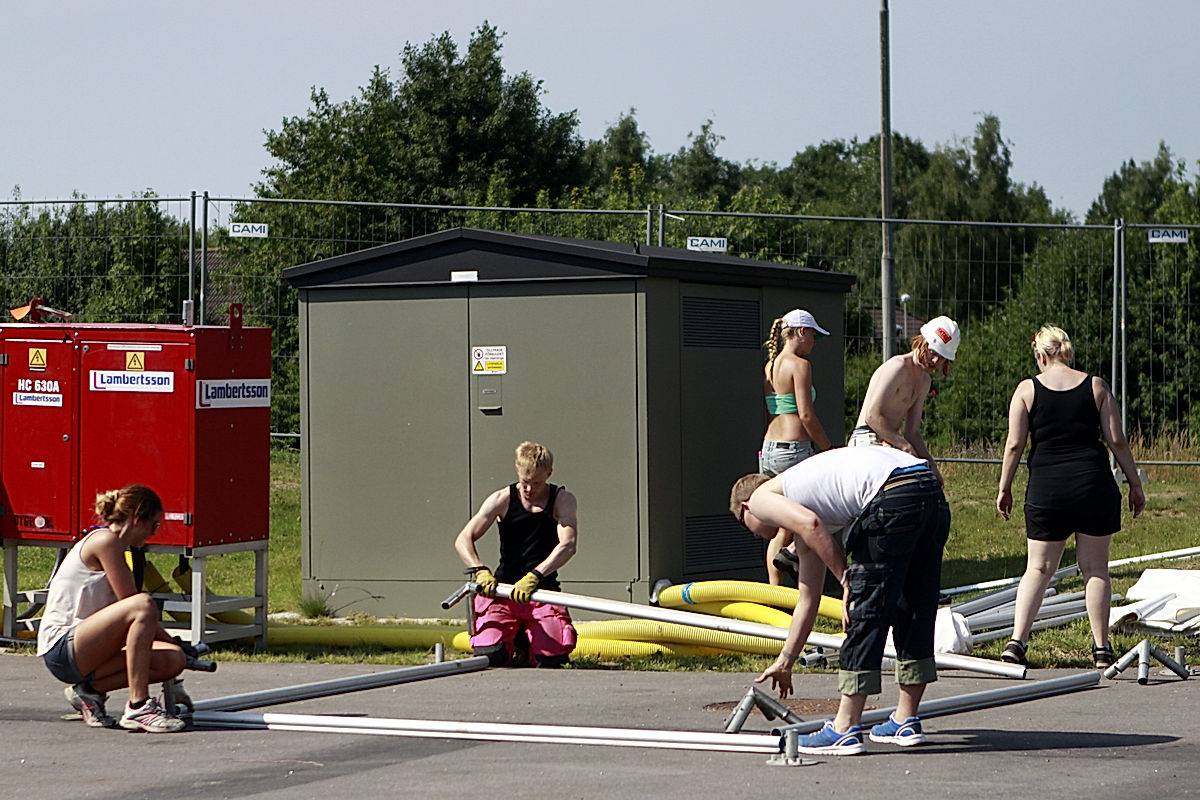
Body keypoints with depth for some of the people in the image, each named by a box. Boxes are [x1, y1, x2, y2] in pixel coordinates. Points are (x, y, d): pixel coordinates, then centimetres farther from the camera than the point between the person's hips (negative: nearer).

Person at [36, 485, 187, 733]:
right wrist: (171, 640, 1)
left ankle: (90, 690, 6)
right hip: (61, 648, -10)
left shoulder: (110, 543, 19)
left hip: (81, 651, 10)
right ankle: (138, 707, -27)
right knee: (142, 604, -30)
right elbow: (135, 604, -11)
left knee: (174, 660, -6)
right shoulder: (105, 540, -10)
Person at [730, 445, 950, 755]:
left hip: (893, 496, -9)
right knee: (912, 613, 18)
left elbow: (810, 524, -7)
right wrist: (785, 662, 52)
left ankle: (845, 728, 0)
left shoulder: (760, 497, 15)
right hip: (933, 494, 9)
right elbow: (808, 599, 44)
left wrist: (847, 580, -1)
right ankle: (906, 720, 25)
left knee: (865, 611, -3)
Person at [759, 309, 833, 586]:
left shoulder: (768, 367, 14)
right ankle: (793, 551, -6)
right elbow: (806, 415, -16)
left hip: (769, 449, 8)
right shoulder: (799, 365, -10)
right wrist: (829, 450, -9)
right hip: (795, 450, -8)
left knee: (781, 527, 10)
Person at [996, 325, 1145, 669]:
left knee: (1038, 568, 8)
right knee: (1095, 567, 8)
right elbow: (1117, 441, 2)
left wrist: (1004, 488, 6)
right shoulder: (1095, 386, 4)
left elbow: (1014, 444, -3)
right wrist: (1134, 483, 10)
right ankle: (1101, 648, 8)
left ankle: (1017, 640, -4)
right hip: (1095, 486, 0)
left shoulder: (1027, 389, 1)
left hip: (1046, 489, 0)